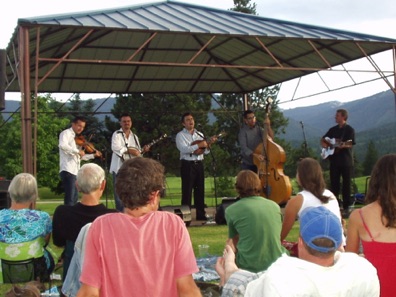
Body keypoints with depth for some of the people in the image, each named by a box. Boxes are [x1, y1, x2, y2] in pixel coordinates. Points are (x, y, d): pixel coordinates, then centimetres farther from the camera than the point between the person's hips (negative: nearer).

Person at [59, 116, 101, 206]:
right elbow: (63, 145, -25)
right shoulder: (66, 133, -3)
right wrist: (78, 151, -23)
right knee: (70, 199, -13)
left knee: (74, 198, 14)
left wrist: (94, 155, 19)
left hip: (75, 171, 9)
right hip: (68, 170, -9)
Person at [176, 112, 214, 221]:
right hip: (188, 165, -6)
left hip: (199, 164, 6)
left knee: (200, 189, 8)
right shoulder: (180, 135, -2)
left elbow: (205, 151, 13)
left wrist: (209, 144, -7)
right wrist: (199, 145, -21)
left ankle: (201, 214, 15)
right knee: (187, 190, -4)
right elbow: (183, 149, -19)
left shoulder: (200, 134, 15)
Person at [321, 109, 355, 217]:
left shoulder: (349, 130, -4)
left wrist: (340, 145, -30)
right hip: (334, 160, 5)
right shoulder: (333, 130, 13)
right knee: (334, 184, 6)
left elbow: (349, 144, -13)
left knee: (346, 184, 0)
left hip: (346, 161, -5)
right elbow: (322, 140, 19)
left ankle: (346, 207, 5)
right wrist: (325, 144, -3)